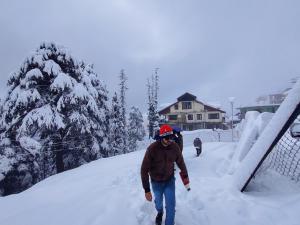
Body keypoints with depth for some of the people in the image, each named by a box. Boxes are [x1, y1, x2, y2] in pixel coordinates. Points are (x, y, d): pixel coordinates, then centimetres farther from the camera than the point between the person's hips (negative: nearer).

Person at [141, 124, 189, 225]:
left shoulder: (175, 147, -19)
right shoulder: (152, 149, -28)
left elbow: (180, 162, 0)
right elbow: (144, 169, -23)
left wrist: (185, 176, 13)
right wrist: (147, 190, -23)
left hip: (170, 180, 1)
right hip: (156, 182, 0)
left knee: (171, 205, -2)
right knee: (158, 201, 23)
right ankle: (160, 212, 58)